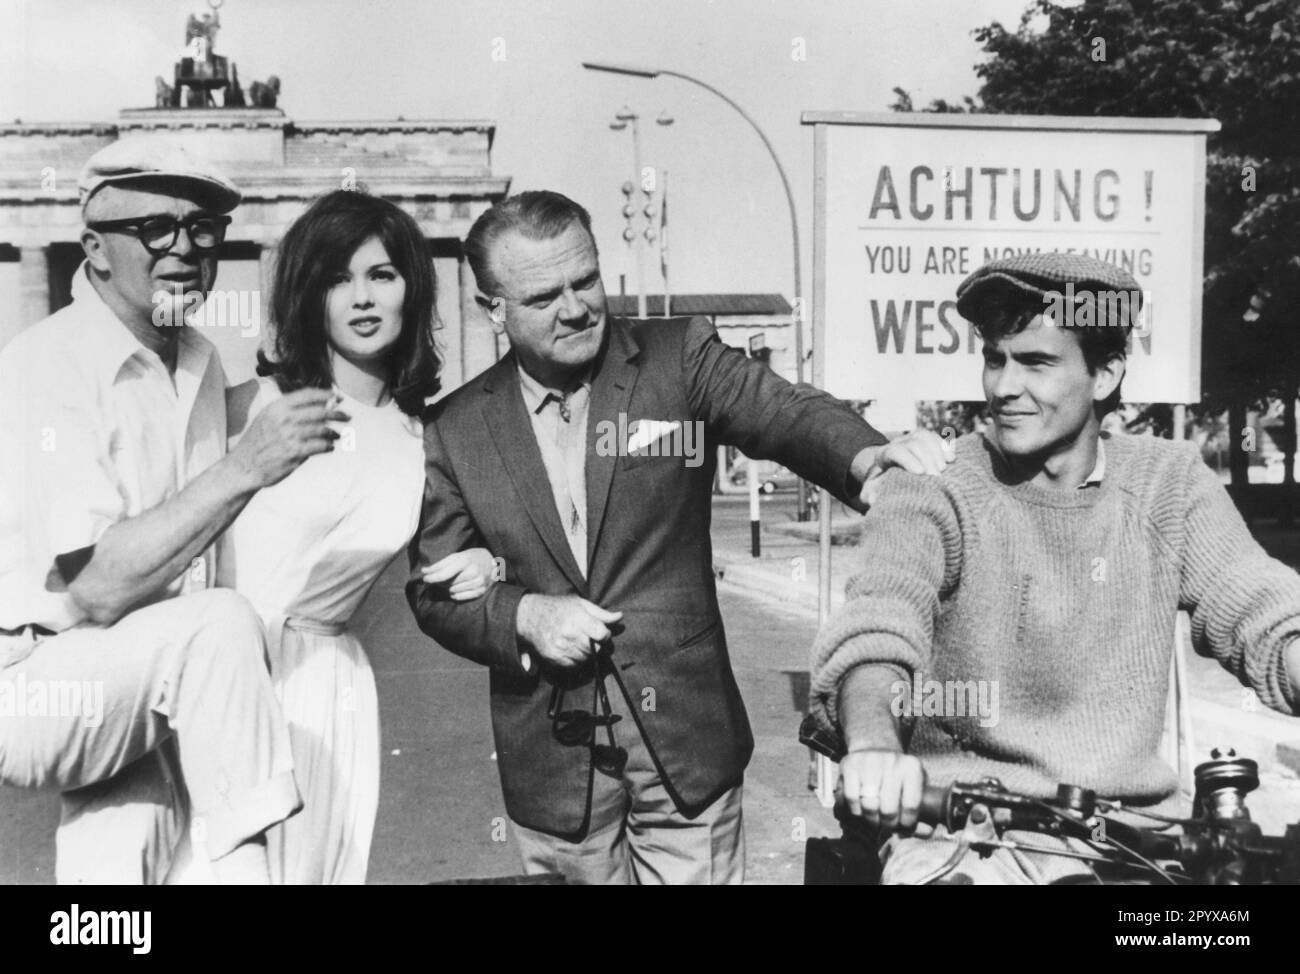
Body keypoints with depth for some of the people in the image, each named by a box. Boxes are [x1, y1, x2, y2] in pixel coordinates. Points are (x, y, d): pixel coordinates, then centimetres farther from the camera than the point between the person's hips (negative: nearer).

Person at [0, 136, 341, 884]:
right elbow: (97, 590, -25)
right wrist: (244, 469, -30)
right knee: (220, 624, -28)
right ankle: (245, 860, -18)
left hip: (146, 699, 7)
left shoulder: (201, 364, 6)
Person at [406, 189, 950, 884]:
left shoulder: (680, 358, -3)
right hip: (550, 765, 1)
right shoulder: (454, 431, 0)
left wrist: (869, 457, -39)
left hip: (684, 736, -1)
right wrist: (524, 615, -15)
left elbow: (784, 412, -18)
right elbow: (433, 589, 3)